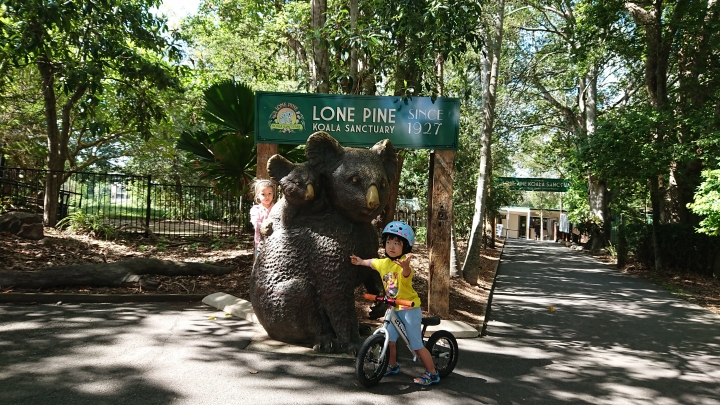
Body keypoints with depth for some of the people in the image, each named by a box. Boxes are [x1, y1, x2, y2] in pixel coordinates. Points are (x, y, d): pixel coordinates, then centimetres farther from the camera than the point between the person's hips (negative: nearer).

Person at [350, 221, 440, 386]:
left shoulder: (403, 264, -22)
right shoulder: (383, 263, 1)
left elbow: (407, 274, -47)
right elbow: (372, 262, 25)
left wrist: (405, 266, -68)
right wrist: (360, 261, 39)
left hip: (410, 309, -7)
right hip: (394, 309, 8)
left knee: (416, 344, -2)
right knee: (390, 338, 13)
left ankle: (432, 373, 12)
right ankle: (393, 366, 35)